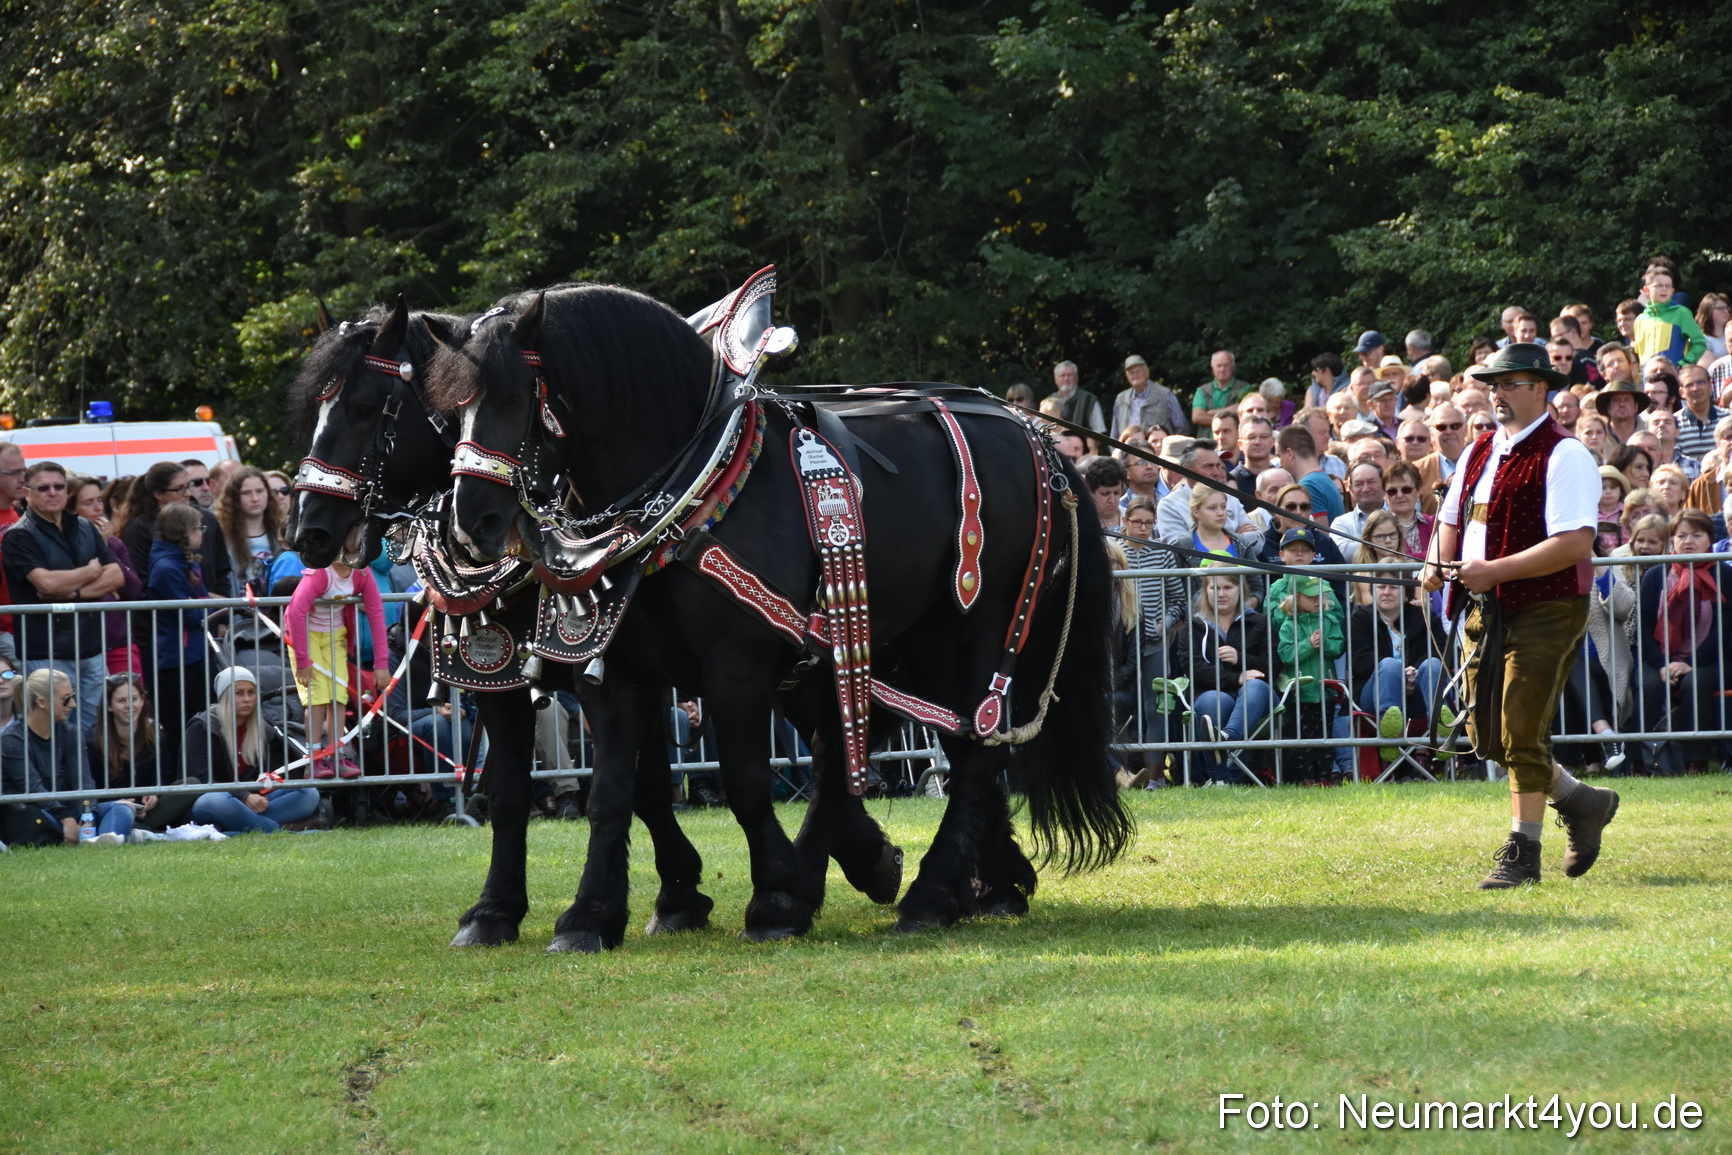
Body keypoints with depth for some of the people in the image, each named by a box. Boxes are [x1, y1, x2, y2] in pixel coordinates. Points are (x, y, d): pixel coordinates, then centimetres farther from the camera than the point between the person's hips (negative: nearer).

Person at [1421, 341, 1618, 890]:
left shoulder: (1563, 455, -12)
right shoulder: (1479, 454, 14)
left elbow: (1575, 543, -20)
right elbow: (1450, 519, 24)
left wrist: (1495, 570, -23)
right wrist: (1439, 563, 1)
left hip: (1546, 611, -8)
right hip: (1486, 610, 8)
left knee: (1522, 734, -8)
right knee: (1486, 734, 9)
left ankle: (1522, 853, 1)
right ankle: (1581, 802, 27)